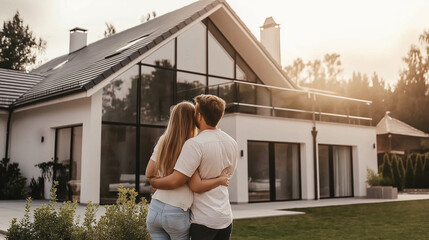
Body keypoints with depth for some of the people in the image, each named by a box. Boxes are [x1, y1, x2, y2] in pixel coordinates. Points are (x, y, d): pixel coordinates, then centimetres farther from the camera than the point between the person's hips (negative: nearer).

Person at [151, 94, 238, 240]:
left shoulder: (195, 144, -20)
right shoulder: (232, 143, 4)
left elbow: (175, 182, -21)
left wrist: (154, 182, -4)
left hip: (203, 219, -7)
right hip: (226, 218, 7)